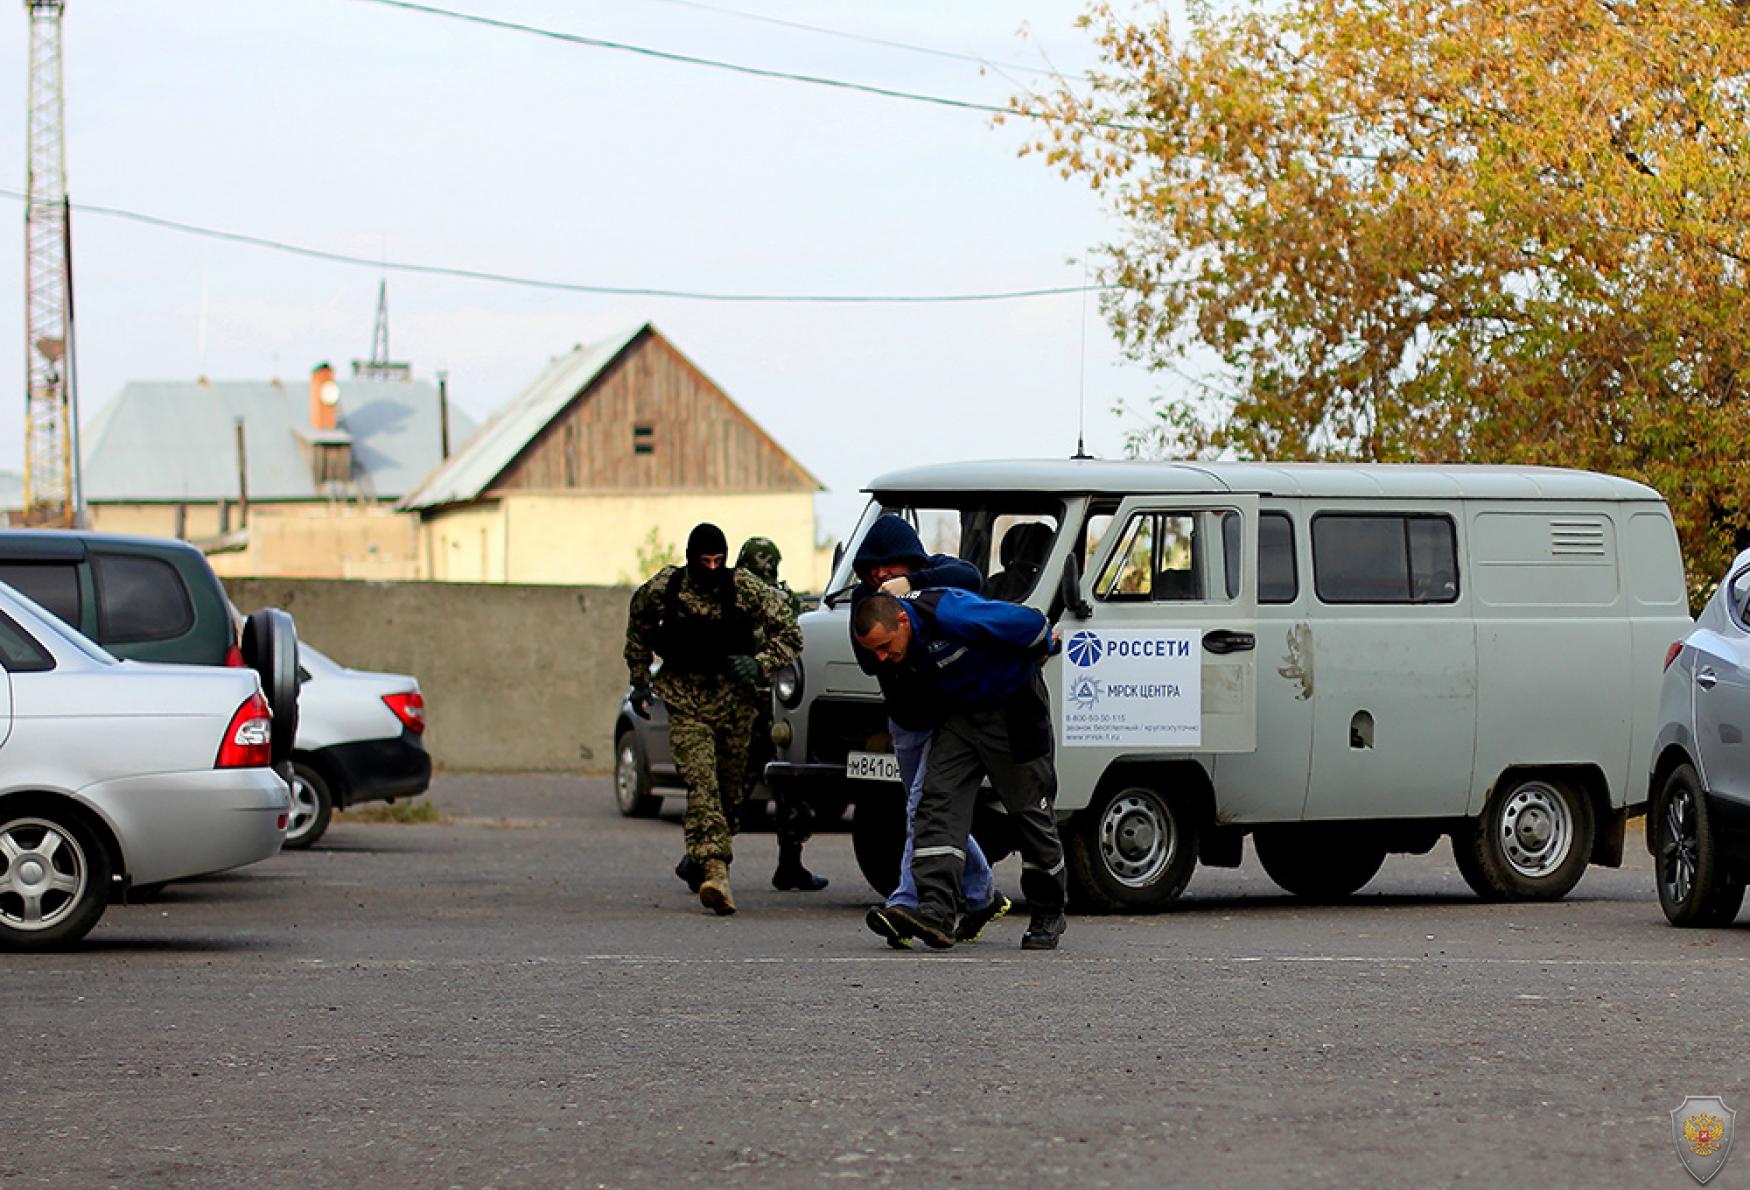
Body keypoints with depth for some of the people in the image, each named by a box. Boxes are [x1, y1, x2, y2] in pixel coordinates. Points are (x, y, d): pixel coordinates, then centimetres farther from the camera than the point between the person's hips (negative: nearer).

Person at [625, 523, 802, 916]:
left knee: (730, 789, 8)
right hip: (686, 702, -1)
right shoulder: (662, 589, -6)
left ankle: (699, 861, 31)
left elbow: (790, 635, -4)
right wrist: (639, 680, 17)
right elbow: (638, 627, 15)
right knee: (701, 784, -19)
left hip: (734, 701, 1)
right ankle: (715, 871, -32)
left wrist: (759, 664, -20)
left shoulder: (746, 590, -10)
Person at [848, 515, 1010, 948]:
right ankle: (983, 897, 32)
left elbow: (969, 576, -36)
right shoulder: (864, 598, -3)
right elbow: (867, 660, -13)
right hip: (905, 721, 7)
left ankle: (904, 908, -28)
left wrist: (911, 583, -43)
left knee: (925, 807, -19)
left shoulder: (935, 572, -12)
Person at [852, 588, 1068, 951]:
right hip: (961, 713, 7)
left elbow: (1030, 622, -28)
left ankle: (1048, 918, 21)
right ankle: (935, 913, -23)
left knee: (1032, 810, 4)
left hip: (1013, 710, -7)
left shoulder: (951, 615, -35)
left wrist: (1043, 649, -9)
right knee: (939, 801, -12)